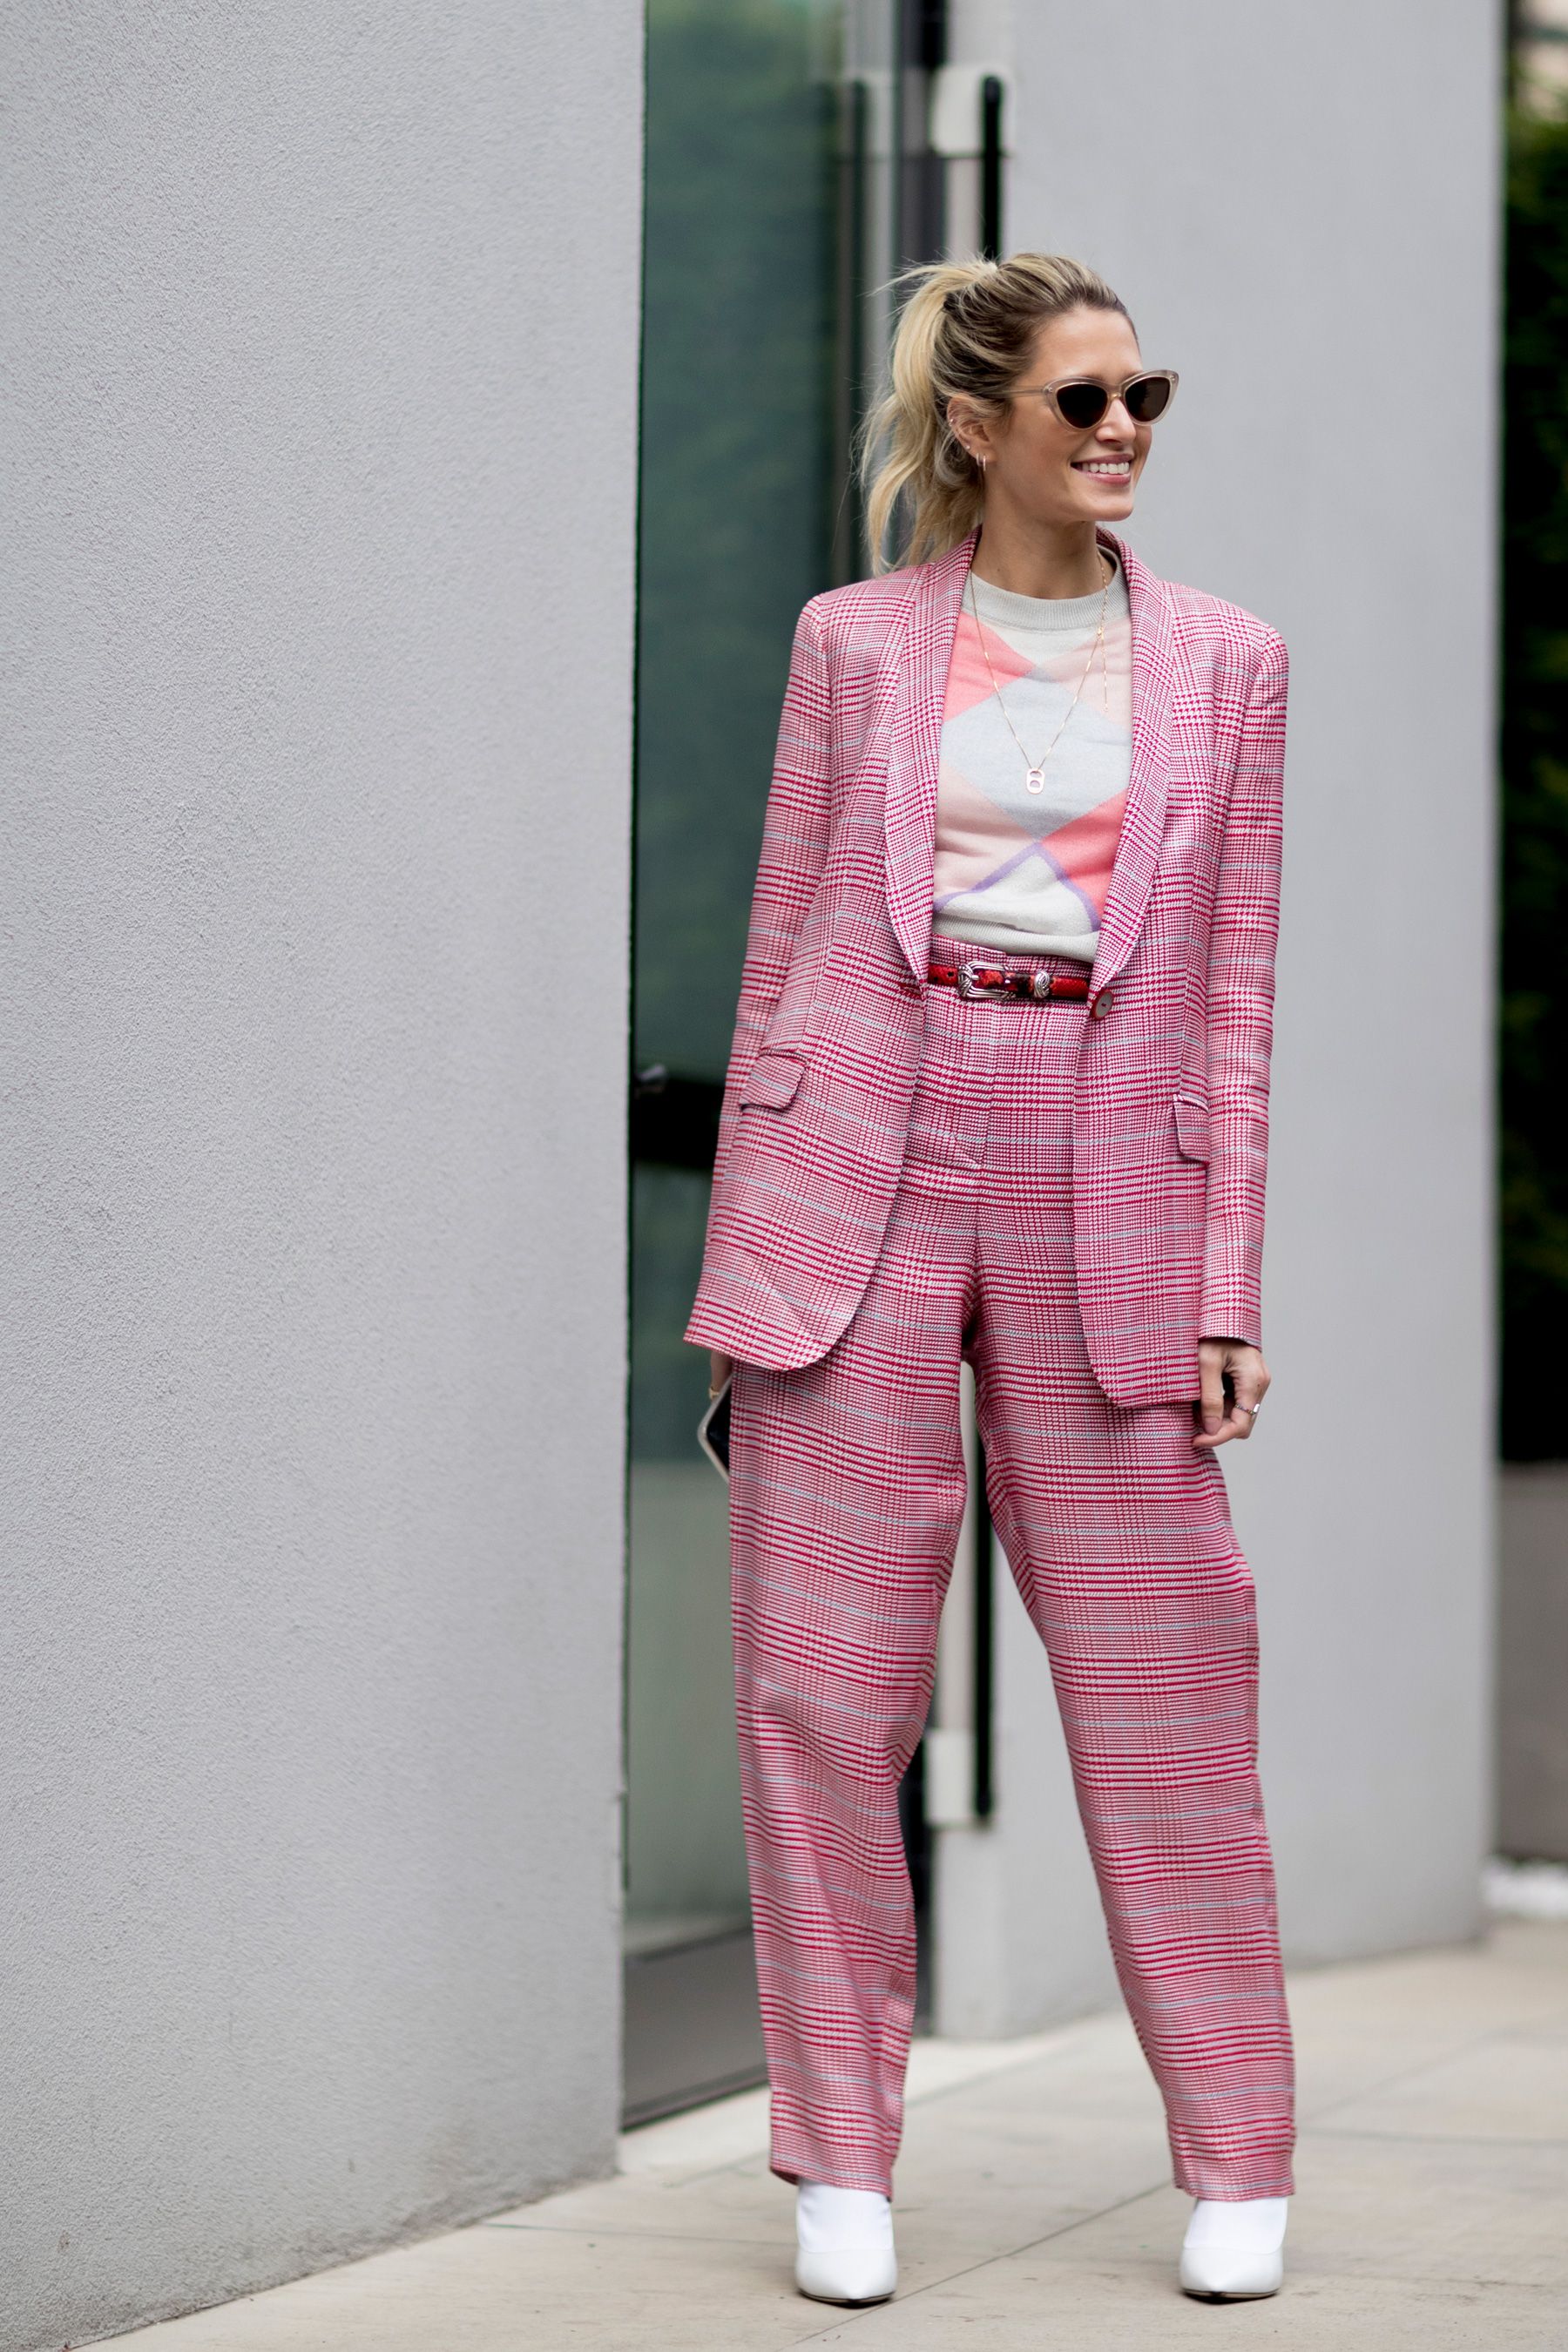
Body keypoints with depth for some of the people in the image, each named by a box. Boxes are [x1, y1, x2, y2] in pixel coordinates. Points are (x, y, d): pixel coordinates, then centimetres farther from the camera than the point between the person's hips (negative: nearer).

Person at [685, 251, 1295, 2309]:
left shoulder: (1225, 666, 8)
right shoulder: (857, 644, 7)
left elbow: (1236, 997, 7)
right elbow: (782, 955, 9)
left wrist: (1227, 1289, 1)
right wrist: (747, 1257, 4)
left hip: (1106, 1204, 0)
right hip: (862, 1172, 0)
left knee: (1162, 1676, 2)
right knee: (822, 1677, 0)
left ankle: (1235, 2160, 12)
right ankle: (842, 2159, 11)